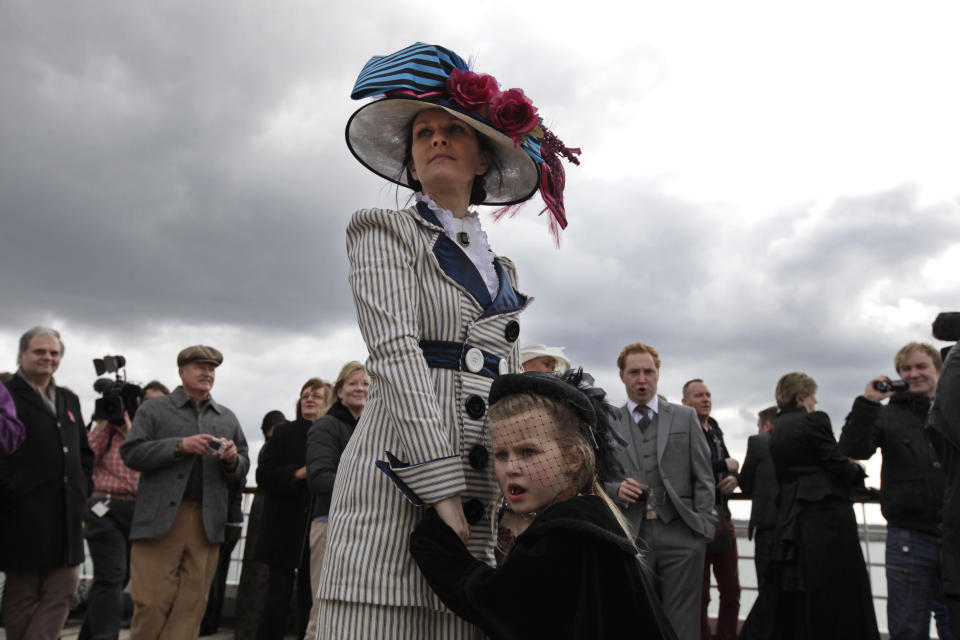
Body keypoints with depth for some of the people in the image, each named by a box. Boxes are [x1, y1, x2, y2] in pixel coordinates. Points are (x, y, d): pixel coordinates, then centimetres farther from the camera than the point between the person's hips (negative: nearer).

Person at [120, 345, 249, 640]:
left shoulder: (228, 418, 18)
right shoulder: (154, 409, 9)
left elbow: (242, 469, 18)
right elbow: (131, 452, -2)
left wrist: (233, 459, -5)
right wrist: (180, 446, -13)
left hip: (207, 523, 3)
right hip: (160, 519, -3)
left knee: (191, 605, 3)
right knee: (152, 602, -3)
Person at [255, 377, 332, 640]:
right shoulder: (284, 433, 6)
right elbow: (264, 475, -2)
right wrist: (300, 473, -15)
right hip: (285, 528, 0)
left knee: (311, 600, 8)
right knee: (278, 597, 3)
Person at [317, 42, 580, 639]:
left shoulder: (501, 269, 22)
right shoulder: (386, 228, 5)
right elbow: (394, 350, -9)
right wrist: (441, 490, -19)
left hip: (487, 485, 5)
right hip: (402, 479, -5)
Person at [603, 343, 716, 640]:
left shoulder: (685, 417, 10)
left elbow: (703, 477, 7)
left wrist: (705, 526, -1)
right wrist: (615, 489, -10)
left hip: (680, 533, 0)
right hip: (630, 535, 0)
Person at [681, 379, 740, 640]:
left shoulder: (715, 430, 13)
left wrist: (734, 478, -3)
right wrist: (725, 465, -11)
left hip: (723, 517, 7)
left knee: (731, 590, 14)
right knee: (699, 594, 6)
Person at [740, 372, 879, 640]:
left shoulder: (776, 431, 13)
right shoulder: (814, 420, -9)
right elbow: (839, 467, -12)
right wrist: (858, 471, 10)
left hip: (791, 516, 7)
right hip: (827, 515, -7)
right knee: (836, 596, 3)